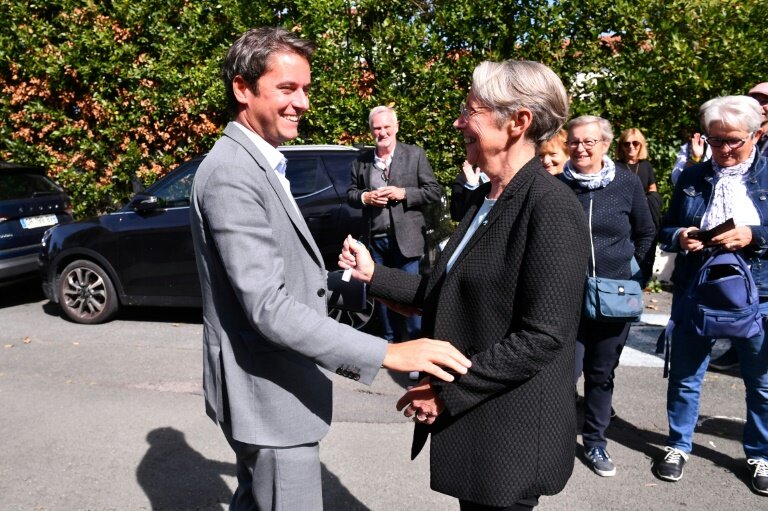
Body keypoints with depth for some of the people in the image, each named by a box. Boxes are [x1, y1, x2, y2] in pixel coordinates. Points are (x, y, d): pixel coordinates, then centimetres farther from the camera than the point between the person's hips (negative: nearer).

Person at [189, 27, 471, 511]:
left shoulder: (258, 163, 10)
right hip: (269, 392, -10)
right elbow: (268, 308, -29)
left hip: (267, 385, 10)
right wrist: (385, 353, -31)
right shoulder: (231, 174, -23)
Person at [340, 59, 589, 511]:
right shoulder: (485, 198, 7)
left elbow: (543, 336, -23)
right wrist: (374, 274, 5)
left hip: (510, 431, -8)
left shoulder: (551, 207, -19)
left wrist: (449, 392, -19)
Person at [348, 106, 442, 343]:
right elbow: (350, 194, 13)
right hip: (375, 239, 4)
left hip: (406, 237, -3)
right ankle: (389, 339, 29)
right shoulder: (361, 161, 7)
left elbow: (435, 191, -3)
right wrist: (365, 197, -9)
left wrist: (404, 193, -16)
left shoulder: (415, 155, -1)